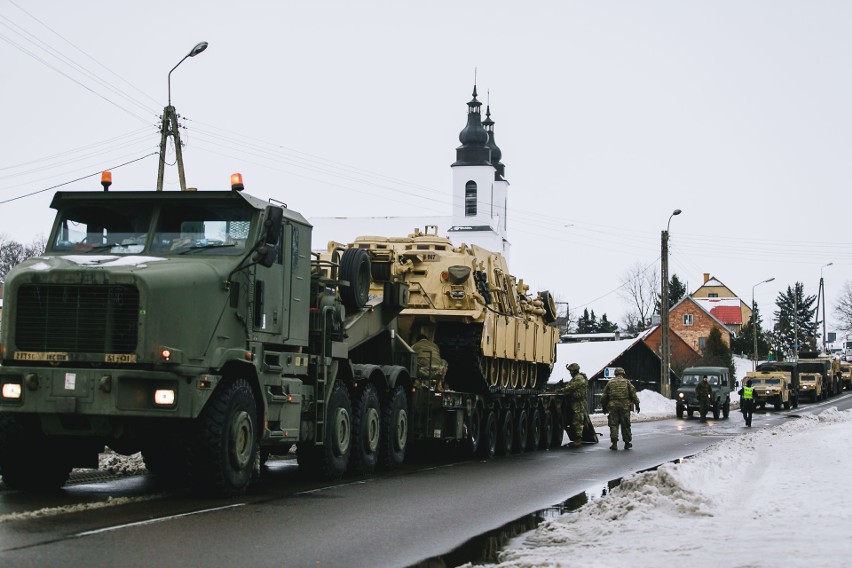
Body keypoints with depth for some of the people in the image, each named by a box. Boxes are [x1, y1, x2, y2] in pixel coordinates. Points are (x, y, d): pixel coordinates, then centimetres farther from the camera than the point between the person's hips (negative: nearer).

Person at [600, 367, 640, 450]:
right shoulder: (627, 382, 5)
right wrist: (637, 404, 7)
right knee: (625, 425, 7)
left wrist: (604, 406, 19)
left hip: (613, 407, 0)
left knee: (613, 425, 2)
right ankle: (627, 443, 13)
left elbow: (604, 396, 10)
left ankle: (614, 443, -6)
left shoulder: (610, 383, 8)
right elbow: (633, 394, 1)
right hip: (625, 406, 0)